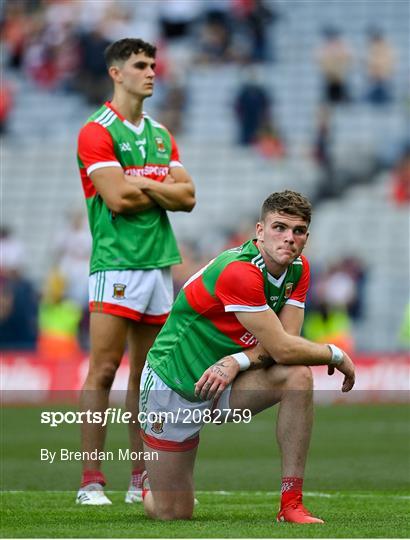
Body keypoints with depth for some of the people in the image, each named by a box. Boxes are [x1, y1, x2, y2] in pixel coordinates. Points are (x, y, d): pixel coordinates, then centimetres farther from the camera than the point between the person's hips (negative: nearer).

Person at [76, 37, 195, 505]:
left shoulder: (161, 134, 17)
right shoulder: (97, 132, -6)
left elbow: (187, 197, 8)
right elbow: (118, 199, -16)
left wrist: (143, 184, -6)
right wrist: (164, 191, 0)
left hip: (159, 262, 7)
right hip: (116, 262, -7)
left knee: (146, 374, 8)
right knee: (103, 370, -9)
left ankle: (141, 479, 11)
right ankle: (90, 482, -8)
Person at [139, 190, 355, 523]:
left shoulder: (298, 270, -3)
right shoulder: (238, 271, -29)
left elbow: (287, 338, -11)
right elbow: (282, 349, -28)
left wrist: (236, 361, -27)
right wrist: (336, 355, -13)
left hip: (224, 381, 6)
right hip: (173, 385, -6)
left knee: (298, 376, -24)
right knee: (173, 515, -5)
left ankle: (291, 504, -18)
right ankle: (148, 482, 35)